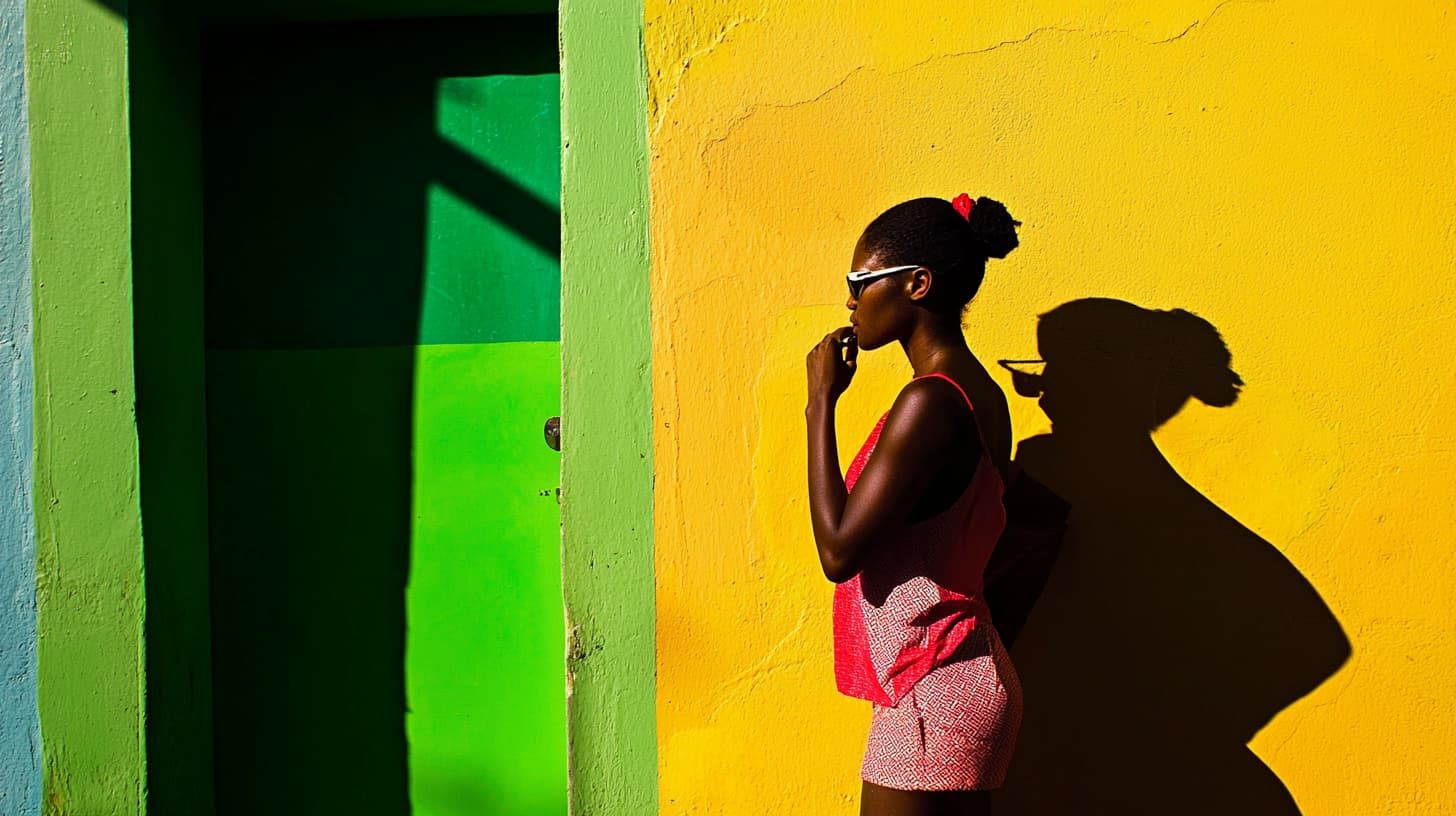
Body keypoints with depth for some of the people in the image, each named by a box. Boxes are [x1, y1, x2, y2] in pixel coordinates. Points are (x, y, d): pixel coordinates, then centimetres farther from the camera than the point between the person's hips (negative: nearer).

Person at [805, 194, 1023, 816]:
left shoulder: (930, 402, -20)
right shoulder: (979, 394, 10)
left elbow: (839, 551, -19)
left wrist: (821, 403, -13)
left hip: (934, 696, -10)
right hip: (966, 683, 10)